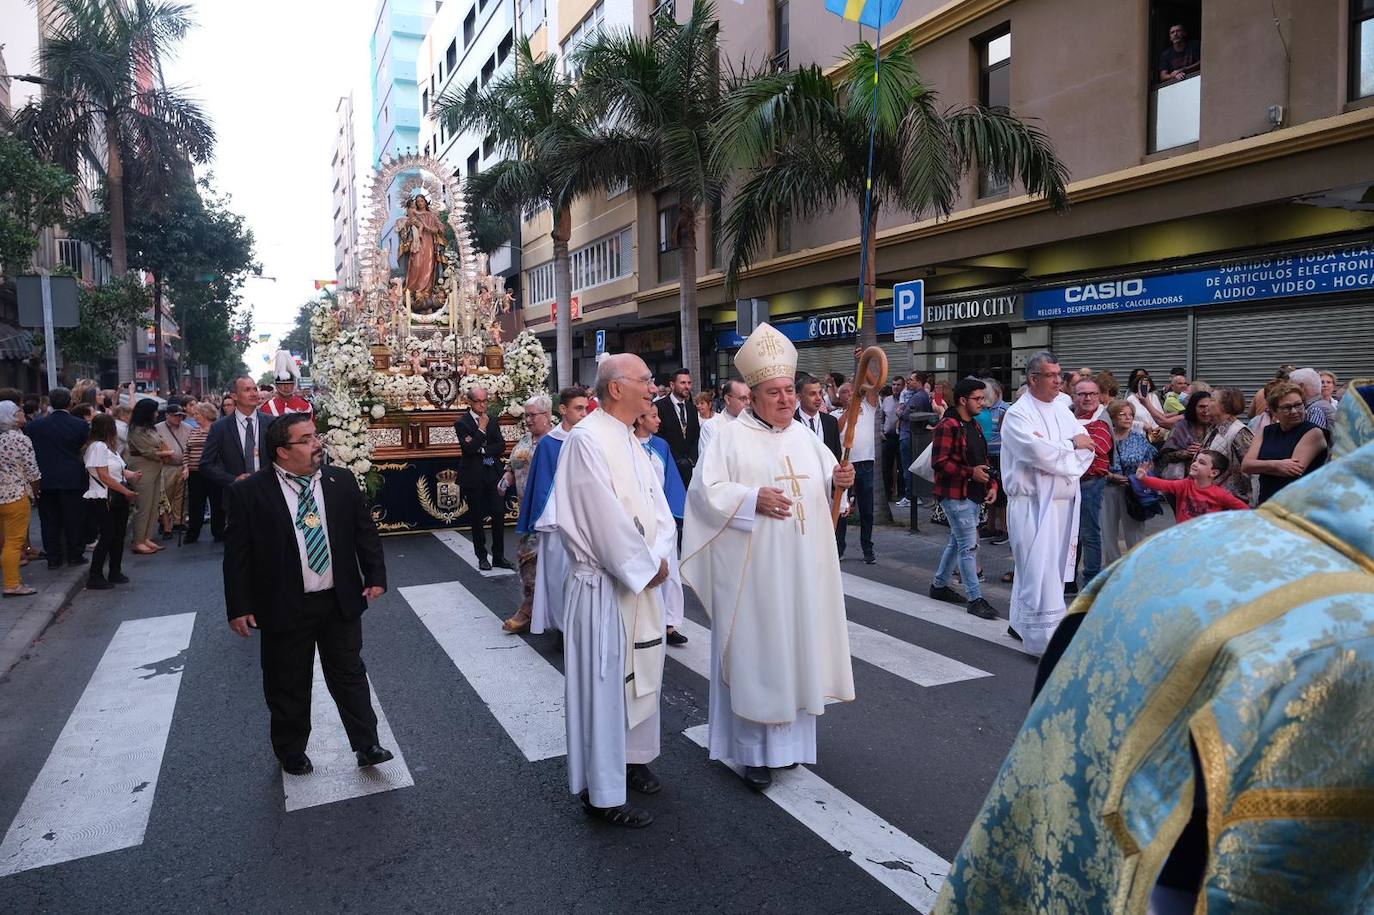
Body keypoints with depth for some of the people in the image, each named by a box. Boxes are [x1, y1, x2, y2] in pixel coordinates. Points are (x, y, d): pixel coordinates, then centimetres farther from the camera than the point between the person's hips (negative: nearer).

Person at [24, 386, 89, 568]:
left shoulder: (36, 424, -3)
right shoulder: (81, 425, -9)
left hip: (46, 480, 2)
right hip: (73, 479, -2)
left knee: (49, 519, 10)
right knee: (74, 518, 7)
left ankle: (53, 557, 14)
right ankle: (75, 555, 10)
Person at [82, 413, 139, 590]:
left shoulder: (110, 446, 16)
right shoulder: (98, 446, -14)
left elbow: (120, 470, 14)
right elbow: (104, 477, -18)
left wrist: (132, 475, -8)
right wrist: (126, 491, -17)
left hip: (117, 498, 9)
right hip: (103, 500, -9)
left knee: (118, 535, 13)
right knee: (107, 536, -7)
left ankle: (115, 572, 23)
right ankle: (95, 577, 0)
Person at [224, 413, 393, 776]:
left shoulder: (342, 481, 0)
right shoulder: (249, 492, -9)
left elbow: (365, 532, 6)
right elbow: (237, 553, -6)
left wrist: (375, 576, -1)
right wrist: (239, 606, -8)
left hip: (341, 602, 2)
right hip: (284, 607, -2)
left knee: (349, 675, 12)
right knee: (288, 684, 13)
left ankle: (366, 745, 24)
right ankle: (292, 751, 34)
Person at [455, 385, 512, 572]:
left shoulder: (493, 420, 9)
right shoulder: (462, 423, -5)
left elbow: (501, 446, 1)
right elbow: (468, 448, -17)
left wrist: (482, 449, -11)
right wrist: (481, 429, -16)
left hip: (493, 474, 4)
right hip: (474, 478, -3)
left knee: (499, 515, 0)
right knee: (477, 519, 6)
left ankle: (498, 556, 9)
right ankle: (482, 557, 17)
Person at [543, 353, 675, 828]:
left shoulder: (631, 441, 10)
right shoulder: (586, 438, -17)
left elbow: (657, 507, 7)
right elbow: (605, 518, -21)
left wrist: (658, 557, -9)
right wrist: (646, 566, -13)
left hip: (641, 581, 9)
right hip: (604, 584, -9)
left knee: (639, 674, 19)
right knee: (604, 683, 1)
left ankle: (631, 756, 39)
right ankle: (603, 793, 14)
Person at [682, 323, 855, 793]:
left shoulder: (805, 436, 11)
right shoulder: (731, 437, -6)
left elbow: (825, 484, 15)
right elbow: (707, 490, -13)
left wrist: (839, 480, -7)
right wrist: (753, 499, -26)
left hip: (802, 566, 6)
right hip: (752, 568, -6)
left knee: (796, 644, 14)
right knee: (754, 650, 0)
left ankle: (790, 736, 30)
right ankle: (754, 749, 10)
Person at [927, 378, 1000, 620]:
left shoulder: (975, 426, 15)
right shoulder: (948, 427, -15)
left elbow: (983, 459, 23)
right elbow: (939, 463, -21)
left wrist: (992, 483, 10)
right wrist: (970, 472, -22)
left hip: (973, 494, 10)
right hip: (955, 494, -10)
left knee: (957, 541, 18)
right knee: (969, 546, -8)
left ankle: (939, 585, 32)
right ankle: (976, 598, -4)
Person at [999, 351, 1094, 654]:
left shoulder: (1062, 410, 13)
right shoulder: (1018, 414, -8)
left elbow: (1087, 448, 5)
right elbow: (1040, 453, -21)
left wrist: (1054, 450, -13)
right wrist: (1070, 445, -6)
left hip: (1063, 501, 7)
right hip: (1032, 503, -7)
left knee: (1032, 567, 15)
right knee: (1040, 570, -8)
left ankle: (1020, 623, 29)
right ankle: (1046, 640, -5)